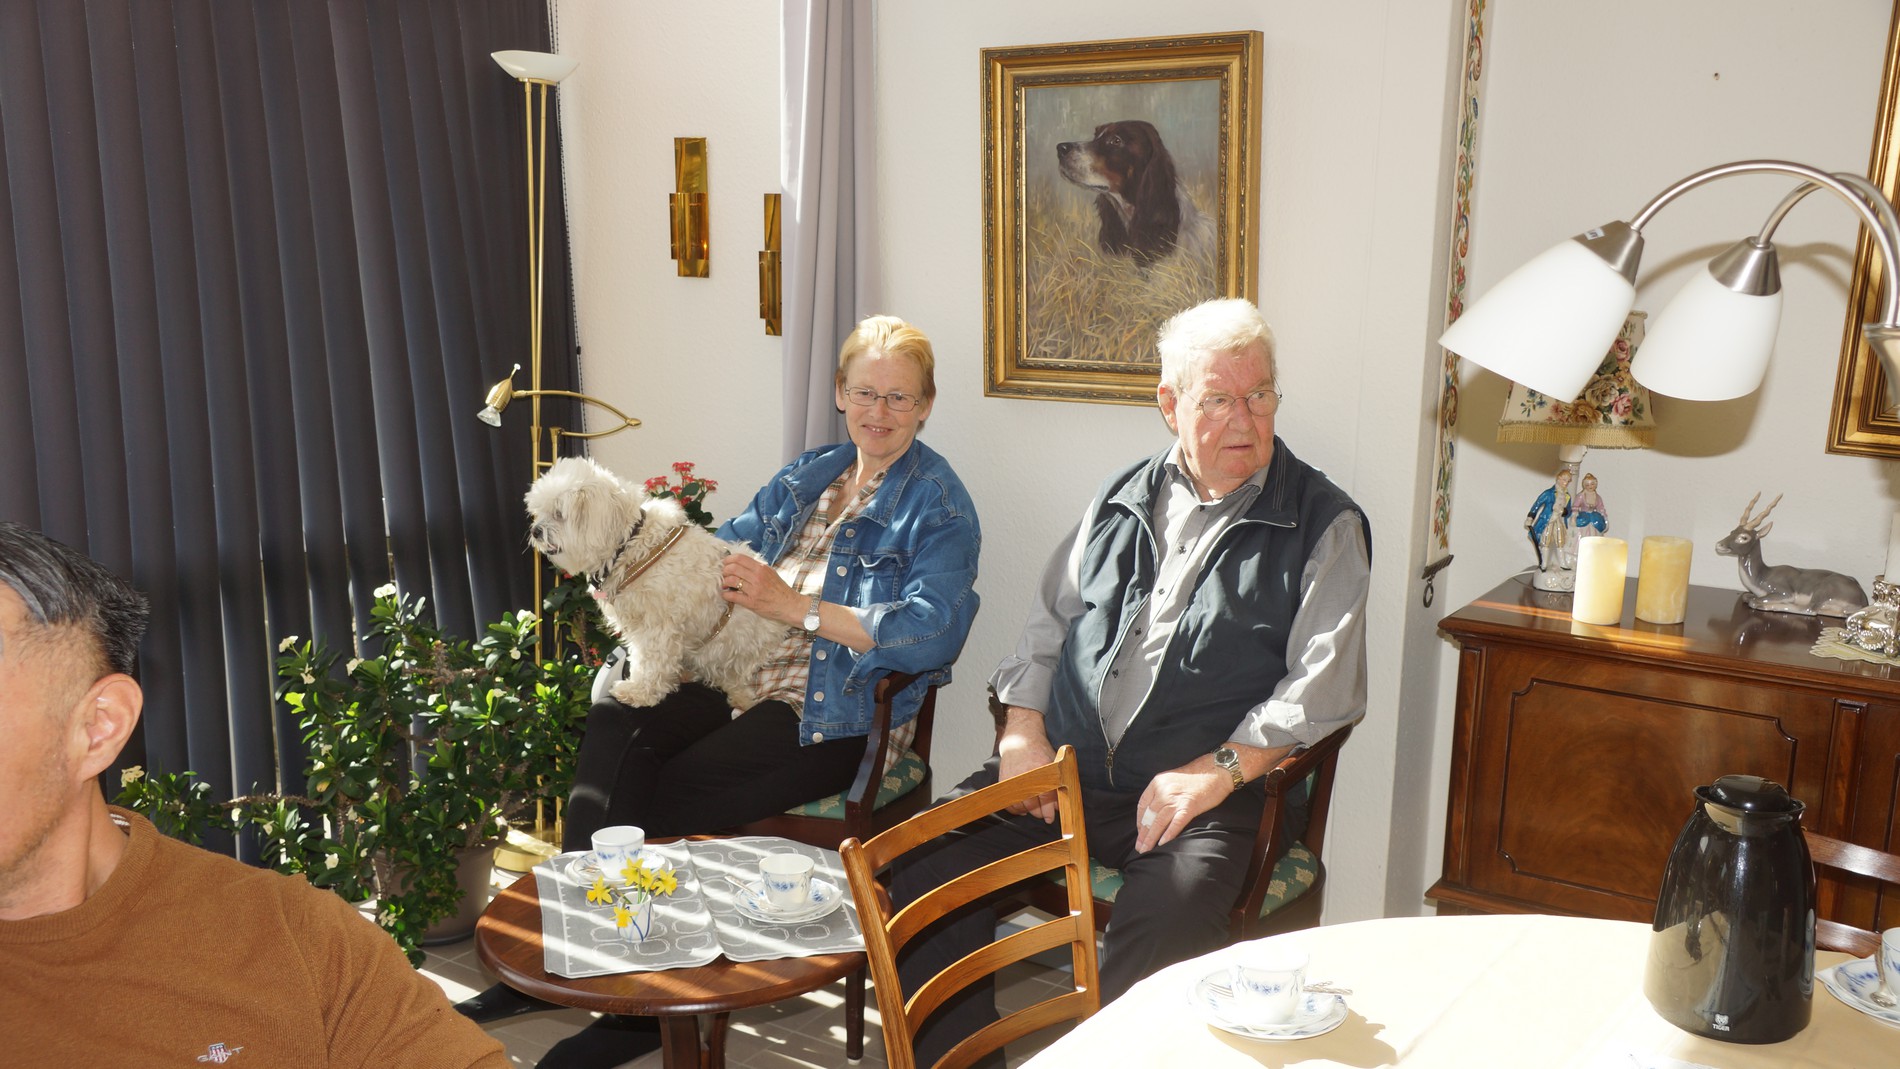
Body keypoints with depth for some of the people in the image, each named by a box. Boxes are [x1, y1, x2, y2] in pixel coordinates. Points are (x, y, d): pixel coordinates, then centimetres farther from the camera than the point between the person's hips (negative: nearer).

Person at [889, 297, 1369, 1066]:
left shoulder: (1324, 525, 3)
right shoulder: (1122, 498, 17)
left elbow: (1325, 684, -5)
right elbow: (1050, 620, 21)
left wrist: (1216, 771, -16)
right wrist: (1023, 732, 5)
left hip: (1201, 793, -4)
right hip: (1061, 770, 4)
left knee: (1168, 917, -34)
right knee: (928, 864, -16)